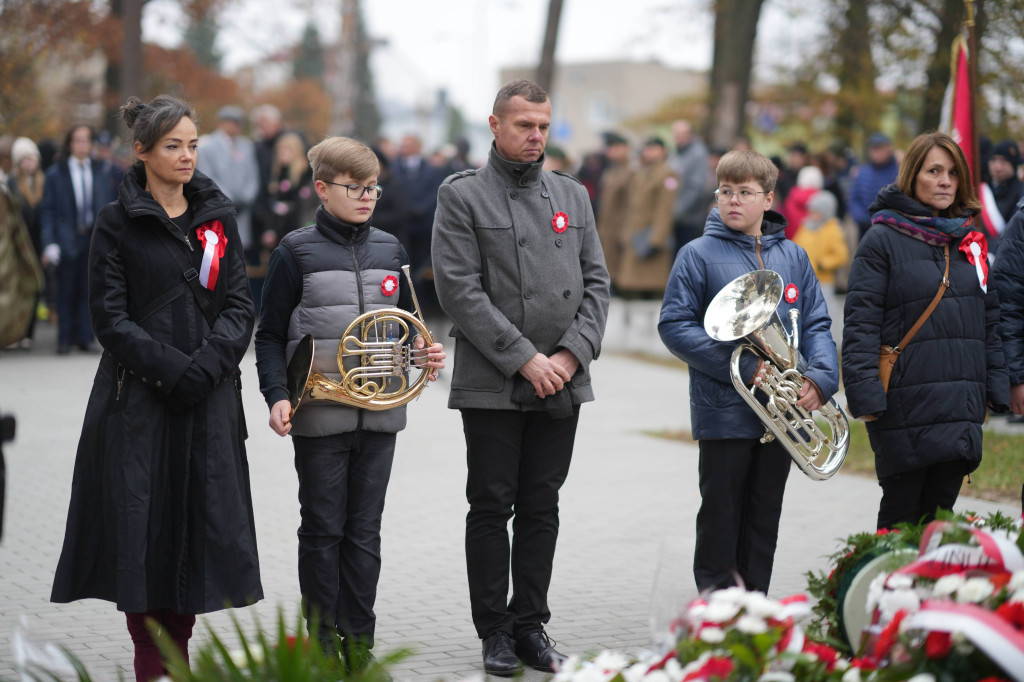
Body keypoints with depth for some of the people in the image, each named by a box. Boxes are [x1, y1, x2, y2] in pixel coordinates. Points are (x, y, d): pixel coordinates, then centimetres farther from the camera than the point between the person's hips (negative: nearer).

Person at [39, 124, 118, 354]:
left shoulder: (101, 173, 9)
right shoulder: (55, 174, 4)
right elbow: (47, 211, 1)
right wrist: (50, 243, -9)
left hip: (94, 239, 1)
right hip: (67, 240, -1)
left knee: (88, 290, 2)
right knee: (66, 291, 2)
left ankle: (84, 337, 8)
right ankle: (65, 339, 8)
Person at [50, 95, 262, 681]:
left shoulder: (219, 215, 10)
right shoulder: (118, 221, 0)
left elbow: (239, 304, 6)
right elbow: (110, 316, -5)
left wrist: (208, 364, -11)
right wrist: (170, 368, -15)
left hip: (209, 396, 3)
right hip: (138, 396, -3)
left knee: (203, 518, 1)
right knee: (142, 523, -3)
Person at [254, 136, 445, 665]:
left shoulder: (389, 251, 9)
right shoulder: (297, 253, -4)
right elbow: (271, 337, -2)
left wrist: (424, 354, -3)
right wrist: (277, 397, -13)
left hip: (380, 412, 4)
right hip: (320, 416, -3)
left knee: (364, 532, 9)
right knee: (323, 530, 5)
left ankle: (358, 637, 17)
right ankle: (323, 639, 15)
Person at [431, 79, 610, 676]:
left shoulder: (572, 195, 13)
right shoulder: (463, 196, -2)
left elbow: (596, 281, 10)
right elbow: (461, 290, -10)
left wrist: (573, 353, -5)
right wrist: (523, 358, -14)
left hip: (562, 384, 4)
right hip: (493, 385, -4)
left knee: (541, 508, 9)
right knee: (492, 507, 2)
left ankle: (530, 623, 18)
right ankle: (495, 630, 12)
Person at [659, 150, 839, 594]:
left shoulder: (793, 257, 9)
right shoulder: (699, 254, -3)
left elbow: (816, 325, 8)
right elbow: (674, 325, -9)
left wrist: (820, 378, -12)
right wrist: (742, 367, -16)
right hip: (724, 412, -4)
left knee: (764, 517, 12)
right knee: (721, 516, 3)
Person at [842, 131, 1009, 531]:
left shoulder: (969, 241, 14)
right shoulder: (883, 239, -3)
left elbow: (990, 319, 18)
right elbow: (861, 321, -8)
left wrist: (996, 386, 11)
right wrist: (864, 392, -16)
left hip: (961, 407, 5)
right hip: (905, 404, -5)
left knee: (941, 505, 7)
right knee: (902, 512, -2)